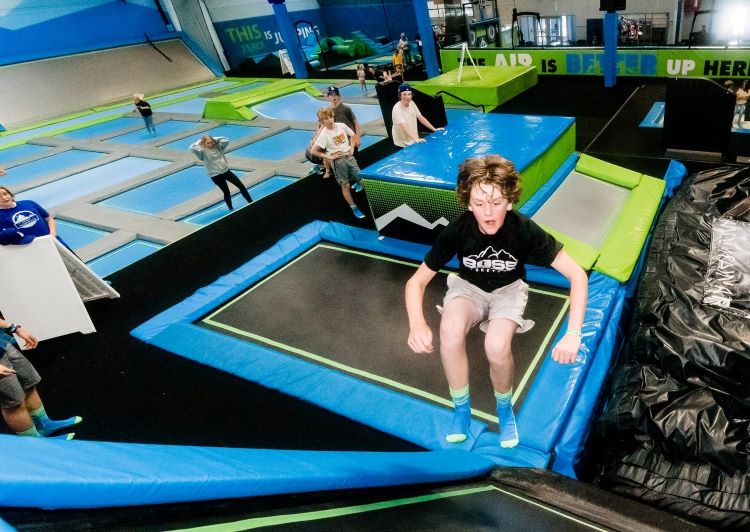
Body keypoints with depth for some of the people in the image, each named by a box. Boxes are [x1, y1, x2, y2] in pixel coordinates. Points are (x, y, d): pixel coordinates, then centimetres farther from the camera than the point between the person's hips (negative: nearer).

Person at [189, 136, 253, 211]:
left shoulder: (217, 146, 2)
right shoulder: (202, 151, -12)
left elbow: (226, 140, -1)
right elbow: (191, 148, -26)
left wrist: (215, 139, -5)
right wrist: (199, 142, -13)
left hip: (226, 171, 5)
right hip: (216, 176, -5)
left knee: (241, 186, 7)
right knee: (226, 192, 3)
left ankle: (251, 203, 20)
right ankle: (231, 209, 23)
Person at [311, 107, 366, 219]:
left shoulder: (342, 126, -2)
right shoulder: (324, 134, -14)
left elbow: (352, 135, 16)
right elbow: (314, 151, -13)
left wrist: (352, 147, 2)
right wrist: (330, 157, -13)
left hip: (349, 156, 4)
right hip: (337, 160, -4)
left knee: (360, 178, 6)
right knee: (345, 185, 0)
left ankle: (356, 184, 44)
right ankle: (354, 208, 13)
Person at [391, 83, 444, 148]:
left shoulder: (412, 103, 0)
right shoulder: (397, 109, -22)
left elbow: (420, 118, 6)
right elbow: (405, 127, -32)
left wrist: (434, 129, 1)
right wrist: (416, 139, -42)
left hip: (414, 141, 7)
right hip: (403, 144, -7)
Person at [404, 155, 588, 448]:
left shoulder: (525, 230, -27)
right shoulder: (457, 231, -25)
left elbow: (577, 275, -24)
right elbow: (417, 281, -18)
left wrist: (573, 334, -37)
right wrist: (417, 323, -39)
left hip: (508, 290, 0)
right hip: (468, 287, 1)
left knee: (497, 346, -32)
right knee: (450, 330, -34)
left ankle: (505, 407, 2)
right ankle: (461, 408, -7)